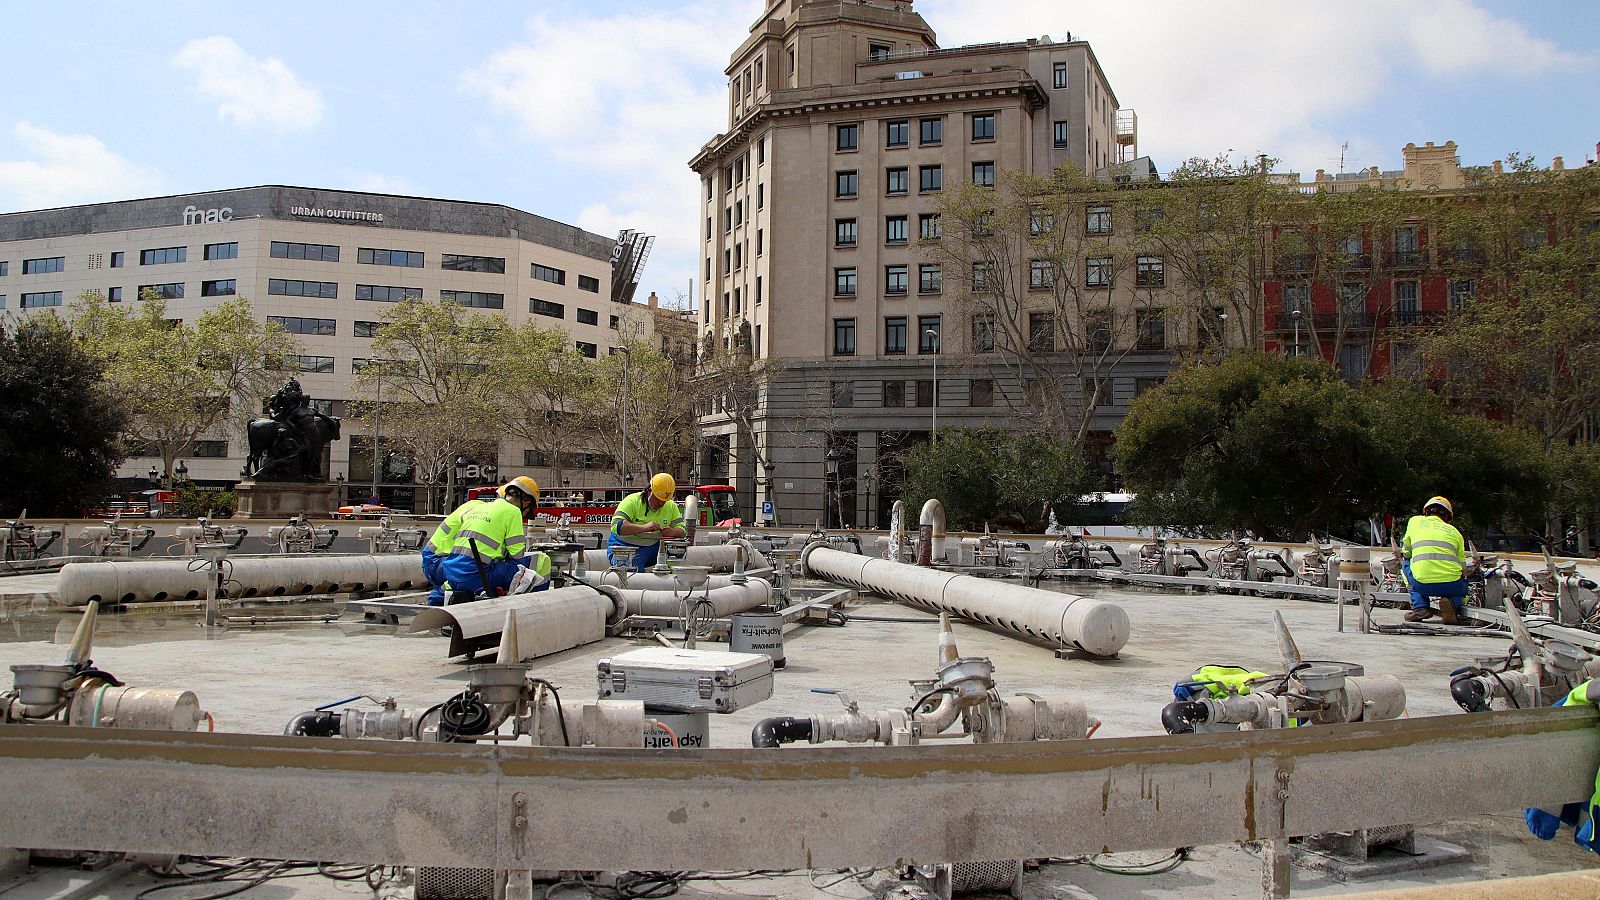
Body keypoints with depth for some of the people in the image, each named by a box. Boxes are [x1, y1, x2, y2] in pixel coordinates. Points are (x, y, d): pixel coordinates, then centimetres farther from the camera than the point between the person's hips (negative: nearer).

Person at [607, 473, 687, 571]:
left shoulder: (671, 506, 4)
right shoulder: (632, 501, -13)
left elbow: (681, 530, 0)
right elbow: (616, 526, -25)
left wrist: (672, 532, -26)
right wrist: (644, 527, -35)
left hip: (653, 548, 5)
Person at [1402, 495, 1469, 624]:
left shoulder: (1414, 521, 18)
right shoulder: (1454, 531, 21)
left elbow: (1406, 553, 25)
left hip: (1422, 584, -1)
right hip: (1451, 585, 1)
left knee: (1406, 565, 32)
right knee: (1462, 583, 36)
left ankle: (1419, 607, 14)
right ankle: (1453, 602, 0)